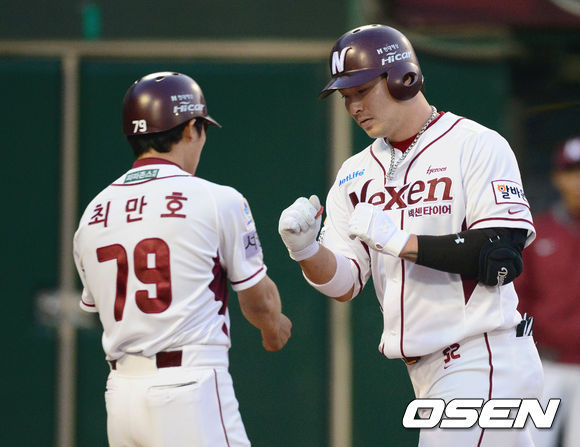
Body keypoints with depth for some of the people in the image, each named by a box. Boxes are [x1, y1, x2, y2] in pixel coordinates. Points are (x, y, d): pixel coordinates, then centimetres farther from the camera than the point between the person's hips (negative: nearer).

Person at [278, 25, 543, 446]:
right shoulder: (357, 173, 14)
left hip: (485, 360, -7)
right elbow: (344, 285, 8)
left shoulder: (477, 146, -7)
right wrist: (305, 249, -13)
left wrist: (400, 240, -18)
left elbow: (500, 260, -17)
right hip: (426, 373, 7)